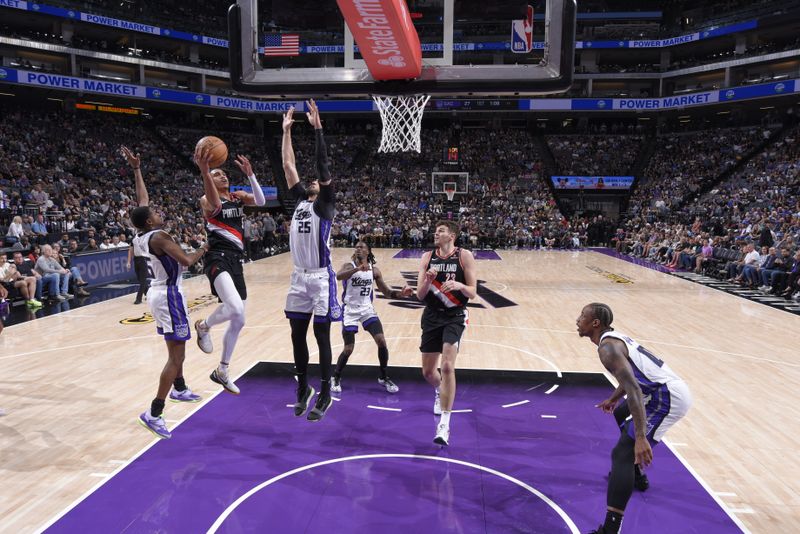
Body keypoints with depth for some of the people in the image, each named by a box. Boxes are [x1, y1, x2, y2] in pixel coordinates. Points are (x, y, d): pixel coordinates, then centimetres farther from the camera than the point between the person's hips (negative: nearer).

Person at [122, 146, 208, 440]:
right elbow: (185, 261, -27)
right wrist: (201, 252, -6)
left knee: (177, 347, 27)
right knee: (176, 355, -9)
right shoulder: (158, 236, -20)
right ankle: (153, 413, -9)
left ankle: (179, 389, 45)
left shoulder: (140, 235, 5)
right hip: (169, 295, -10)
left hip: (159, 293, 10)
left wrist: (136, 169, 21)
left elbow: (142, 198, 17)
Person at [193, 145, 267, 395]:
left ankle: (221, 371, 28)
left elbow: (261, 201, -2)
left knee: (238, 320, 12)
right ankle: (203, 326, 5)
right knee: (235, 309, -30)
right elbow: (214, 204, -28)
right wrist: (204, 170, -44)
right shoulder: (207, 200, -1)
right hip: (218, 259, -7)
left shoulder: (238, 196, 16)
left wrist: (250, 174, -14)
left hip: (236, 260, 7)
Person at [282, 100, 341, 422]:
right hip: (299, 277, 6)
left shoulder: (325, 203, -1)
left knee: (321, 335, 1)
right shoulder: (300, 199, 14)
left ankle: (325, 394, 13)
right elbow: (288, 164, 15)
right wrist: (286, 130, 15)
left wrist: (317, 128, -13)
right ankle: (303, 388, 27)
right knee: (297, 335, 11)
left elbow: (323, 165, -11)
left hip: (321, 278, -6)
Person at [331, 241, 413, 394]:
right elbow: (338, 276, -32)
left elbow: (387, 292, 3)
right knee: (348, 349, -4)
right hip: (350, 310, -3)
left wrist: (400, 293, -17)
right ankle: (336, 378, 22)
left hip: (367, 309, 3)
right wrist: (358, 268, -47)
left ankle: (383, 378, 13)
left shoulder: (374, 270, 1)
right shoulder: (349, 266, -9)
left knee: (381, 341, -7)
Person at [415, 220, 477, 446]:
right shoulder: (427, 257, 1)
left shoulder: (464, 256, -7)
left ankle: (444, 424, -11)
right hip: (432, 316, 4)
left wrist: (459, 285, -28)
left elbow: (473, 293, -8)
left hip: (455, 317, -4)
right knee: (428, 371, 11)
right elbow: (420, 295, -1)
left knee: (447, 366, -19)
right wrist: (428, 280, -22)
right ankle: (440, 393, 47)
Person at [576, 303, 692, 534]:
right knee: (622, 413, 34)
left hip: (667, 398, -11)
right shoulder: (615, 338, 15)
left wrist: (641, 438, -32)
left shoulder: (607, 347, -17)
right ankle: (634, 473, 46)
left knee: (622, 453, -14)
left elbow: (634, 390, -28)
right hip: (669, 389, 11)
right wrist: (613, 399, 44)